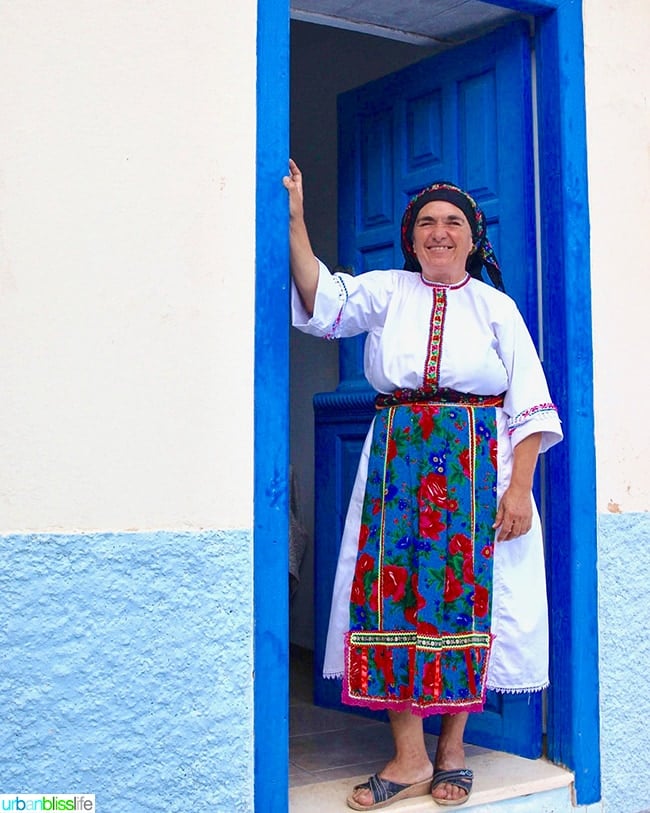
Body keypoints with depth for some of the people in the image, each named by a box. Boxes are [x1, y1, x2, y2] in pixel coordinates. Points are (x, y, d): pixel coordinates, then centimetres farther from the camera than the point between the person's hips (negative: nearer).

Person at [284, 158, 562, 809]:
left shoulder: (496, 307, 9)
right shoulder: (386, 291, 12)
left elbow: (530, 404, 4)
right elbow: (324, 304, -6)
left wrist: (519, 487, -6)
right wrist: (294, 221, -13)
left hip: (476, 466, -1)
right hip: (397, 462, 1)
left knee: (467, 592, -2)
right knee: (395, 587, -5)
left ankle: (451, 750, 13)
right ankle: (409, 757, 3)